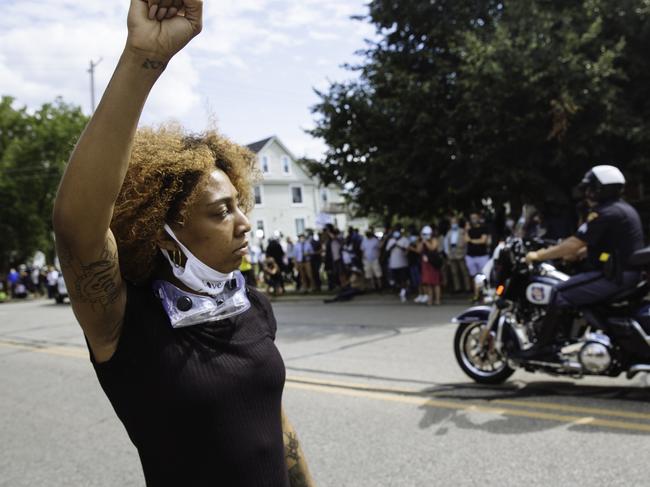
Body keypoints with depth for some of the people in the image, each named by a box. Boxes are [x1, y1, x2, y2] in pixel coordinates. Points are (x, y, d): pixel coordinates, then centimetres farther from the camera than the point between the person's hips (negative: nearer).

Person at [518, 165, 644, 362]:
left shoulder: (605, 213, -16)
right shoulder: (623, 209, 16)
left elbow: (574, 244, -20)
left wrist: (539, 256, -12)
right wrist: (573, 253, 19)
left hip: (615, 277, -11)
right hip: (629, 273, 11)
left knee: (561, 294, -16)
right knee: (573, 285, 22)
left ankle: (542, 348, -14)